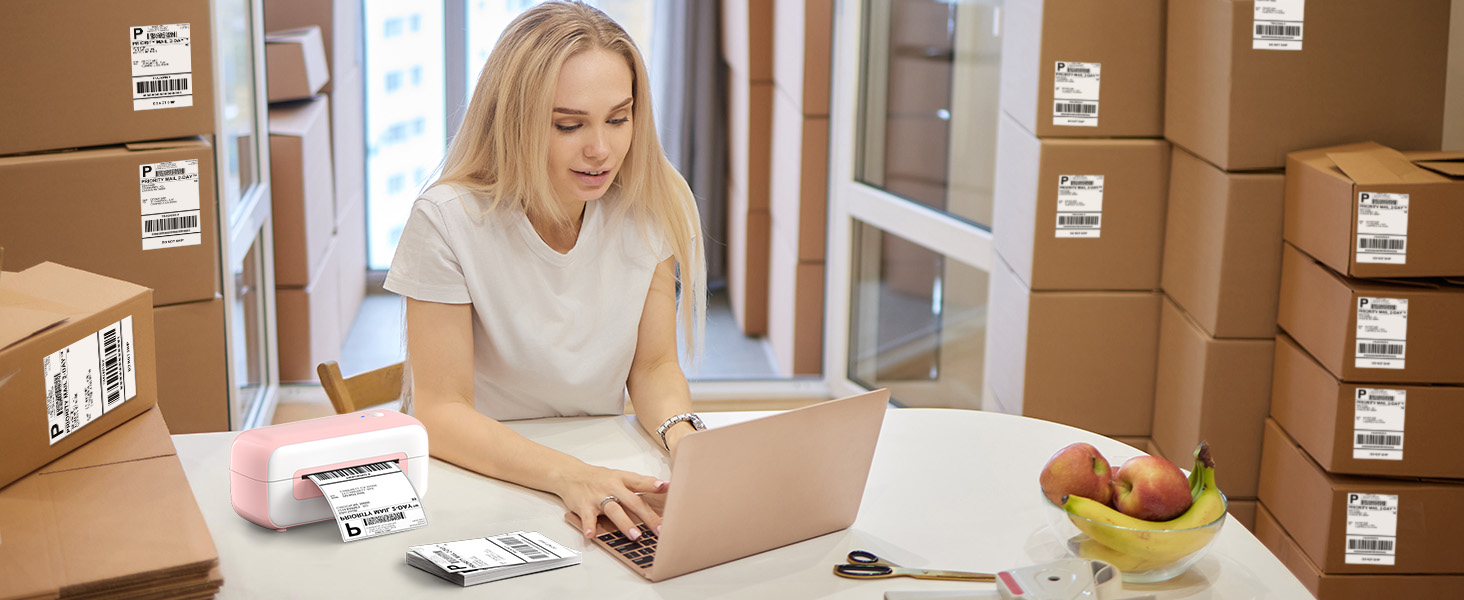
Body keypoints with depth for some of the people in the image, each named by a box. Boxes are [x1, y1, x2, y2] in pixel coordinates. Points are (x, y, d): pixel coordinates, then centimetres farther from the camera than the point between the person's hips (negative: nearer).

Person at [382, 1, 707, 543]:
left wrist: (683, 437, -16)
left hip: (604, 471, 2)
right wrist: (567, 474, -29)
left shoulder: (656, 208, -5)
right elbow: (441, 412, -14)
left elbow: (654, 365, 5)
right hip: (477, 475, -2)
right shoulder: (447, 223, -16)